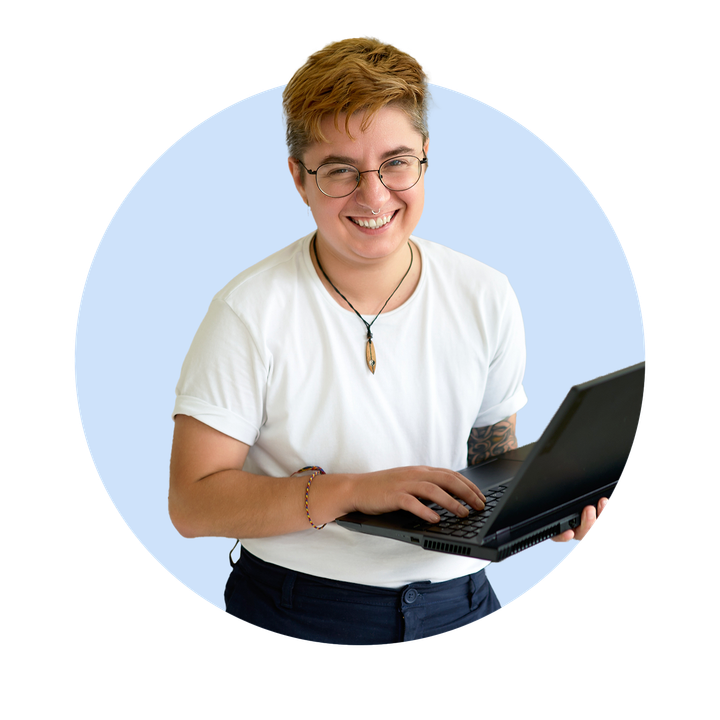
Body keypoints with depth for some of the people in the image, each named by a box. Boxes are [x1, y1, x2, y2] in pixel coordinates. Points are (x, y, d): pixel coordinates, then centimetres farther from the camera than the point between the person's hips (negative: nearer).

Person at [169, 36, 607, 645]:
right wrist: (354, 490, -20)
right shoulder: (250, 313, -9)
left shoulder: (485, 298, 4)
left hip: (457, 604, 4)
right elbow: (192, 502, -10)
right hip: (299, 611, -3)